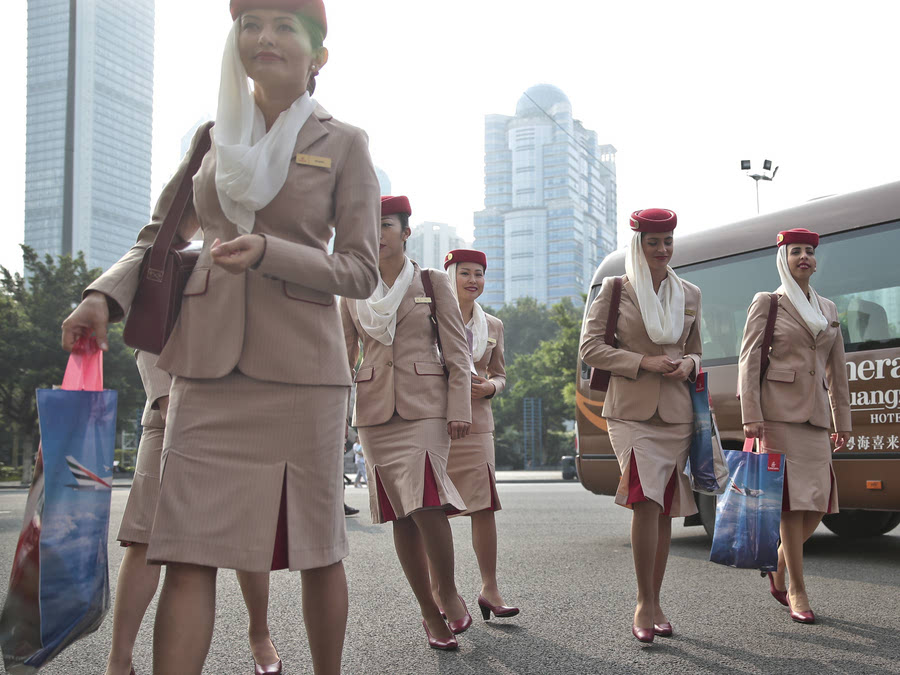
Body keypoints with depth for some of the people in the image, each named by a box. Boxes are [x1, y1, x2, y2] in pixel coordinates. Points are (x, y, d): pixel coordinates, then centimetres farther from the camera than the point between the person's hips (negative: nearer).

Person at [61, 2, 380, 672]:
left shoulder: (343, 144, 5)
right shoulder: (213, 137, 15)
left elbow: (362, 272, 0)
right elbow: (160, 238, 16)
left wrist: (268, 253, -15)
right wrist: (105, 295, -3)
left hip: (299, 366, -2)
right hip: (208, 366, 3)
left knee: (316, 547, 6)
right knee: (189, 550, -4)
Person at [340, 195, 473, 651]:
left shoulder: (433, 282, 5)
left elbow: (457, 351, 3)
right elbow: (344, 356, 15)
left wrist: (459, 408, -6)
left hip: (425, 404, -3)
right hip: (375, 409, 3)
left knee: (425, 501, -18)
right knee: (400, 512, 2)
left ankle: (450, 594, 4)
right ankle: (430, 613, 12)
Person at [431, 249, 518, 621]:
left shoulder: (493, 326, 14)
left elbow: (500, 373, 21)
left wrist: (489, 387, -1)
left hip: (476, 424, 3)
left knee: (484, 506, -4)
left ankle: (489, 589, 5)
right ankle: (437, 592, 12)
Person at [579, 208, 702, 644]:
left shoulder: (689, 295, 14)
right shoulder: (615, 290, 2)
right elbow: (590, 348, -2)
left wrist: (687, 364, -3)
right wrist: (643, 362, -12)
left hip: (676, 412, 4)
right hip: (632, 411, -4)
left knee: (665, 509, 7)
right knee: (646, 501, -17)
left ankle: (655, 602, 18)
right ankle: (644, 603, -5)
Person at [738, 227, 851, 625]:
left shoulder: (828, 309, 18)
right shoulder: (767, 303, 3)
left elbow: (837, 368, 18)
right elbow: (748, 360, -4)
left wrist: (842, 421, 13)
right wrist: (751, 416, -13)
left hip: (814, 414, 5)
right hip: (778, 411, -5)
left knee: (819, 501, 1)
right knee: (792, 499, -7)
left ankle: (778, 570, 25)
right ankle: (798, 593, 2)